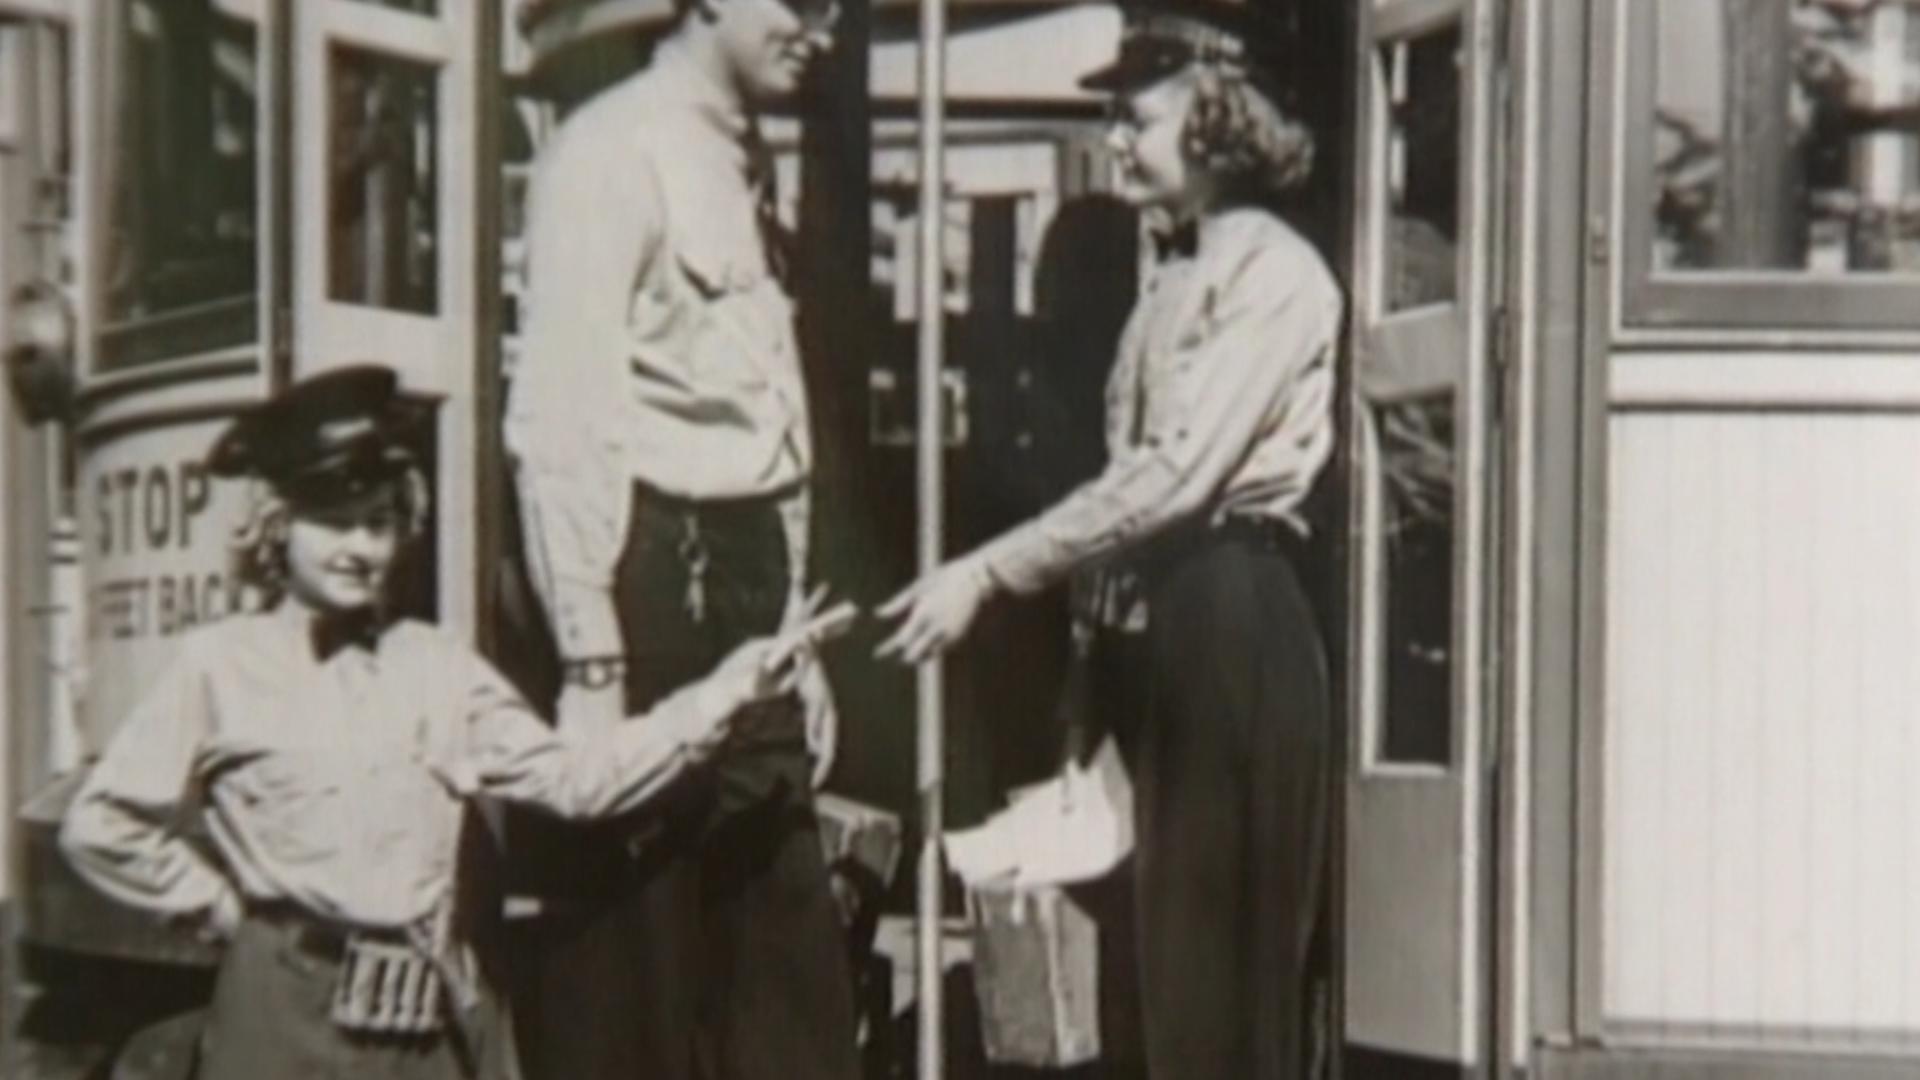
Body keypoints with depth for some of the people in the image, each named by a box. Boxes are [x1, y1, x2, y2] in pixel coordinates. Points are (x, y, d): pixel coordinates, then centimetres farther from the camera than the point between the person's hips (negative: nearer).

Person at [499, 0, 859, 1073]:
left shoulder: (749, 161, 16)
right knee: (631, 942, 0)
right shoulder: (614, 150, -9)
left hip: (749, 569, 8)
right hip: (646, 561, -8)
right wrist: (590, 657, -19)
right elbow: (559, 420, -14)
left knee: (786, 947, 10)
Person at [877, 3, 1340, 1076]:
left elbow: (1175, 476, -18)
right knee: (1171, 941, 9)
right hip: (1151, 620, 9)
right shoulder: (1174, 278, 18)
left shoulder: (1272, 274, -9)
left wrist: (989, 573, -20)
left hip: (1234, 621, -9)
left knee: (1234, 943, -6)